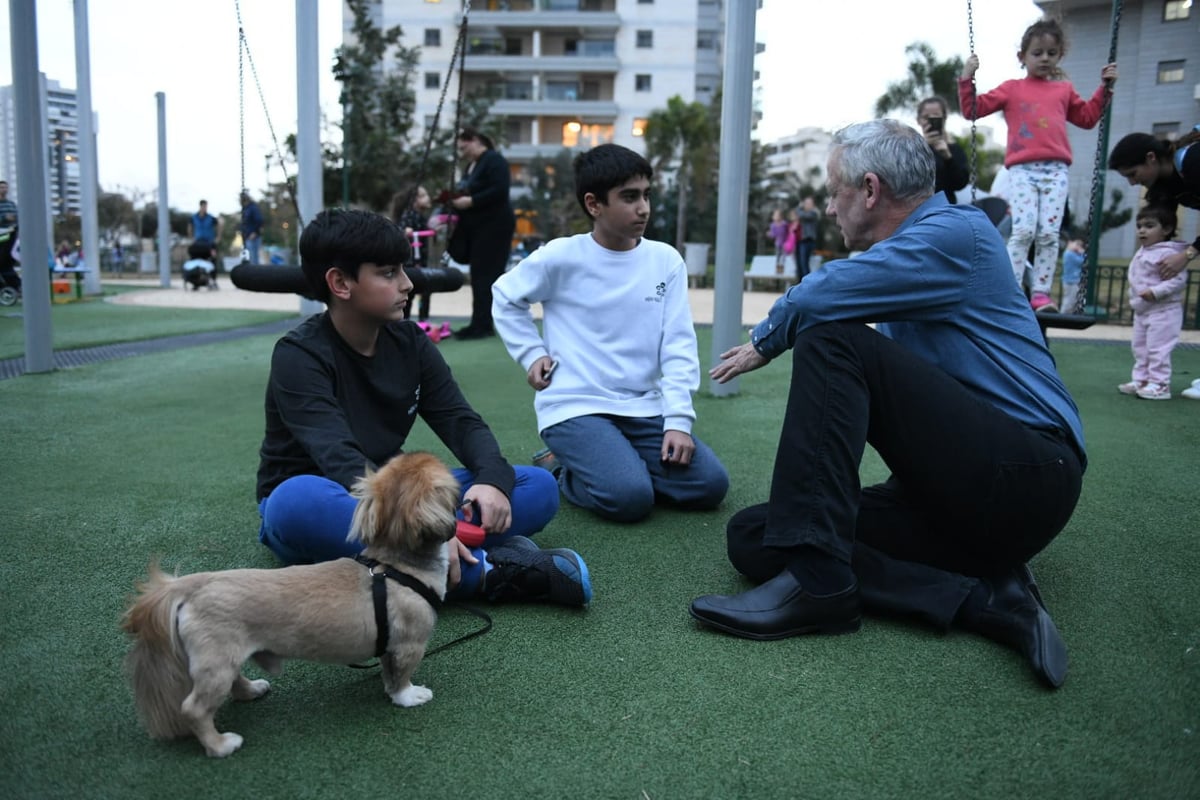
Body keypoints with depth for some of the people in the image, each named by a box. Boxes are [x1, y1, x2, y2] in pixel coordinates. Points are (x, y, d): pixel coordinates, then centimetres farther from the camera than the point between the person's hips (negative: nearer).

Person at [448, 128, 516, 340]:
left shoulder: (494, 161, -10)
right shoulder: (472, 165, 18)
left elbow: (499, 191, -21)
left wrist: (470, 201, -21)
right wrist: (457, 199, 2)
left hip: (494, 226, -9)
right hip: (477, 227, 9)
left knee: (486, 275, -11)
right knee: (479, 275, 7)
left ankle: (483, 324, -10)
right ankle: (481, 324, 10)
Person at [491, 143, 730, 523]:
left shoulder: (666, 260, 1)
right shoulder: (562, 257, -6)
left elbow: (678, 346, -2)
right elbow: (505, 297, 10)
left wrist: (678, 420, -12)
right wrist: (531, 353, -1)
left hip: (645, 409, 4)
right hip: (575, 407, -4)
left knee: (709, 484, -10)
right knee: (629, 497, -24)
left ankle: (618, 464, 12)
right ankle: (565, 472, 8)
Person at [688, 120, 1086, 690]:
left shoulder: (958, 231, -8)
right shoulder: (919, 247, 22)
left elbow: (815, 300, -17)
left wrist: (766, 341, 0)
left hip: (1024, 477, -9)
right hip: (950, 494, 9)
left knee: (831, 343, -21)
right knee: (752, 536, -6)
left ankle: (815, 580, -27)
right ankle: (983, 598, -14)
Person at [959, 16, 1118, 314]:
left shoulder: (1064, 90, 21)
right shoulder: (1011, 89, 11)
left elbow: (1087, 118, 32)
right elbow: (972, 110, 8)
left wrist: (1105, 87, 25)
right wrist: (967, 78, -1)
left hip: (1056, 169, 3)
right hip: (1022, 169, -3)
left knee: (1049, 235, -5)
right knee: (1023, 231, -15)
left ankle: (1041, 294, -3)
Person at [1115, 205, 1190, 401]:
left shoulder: (1168, 253, -18)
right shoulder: (1142, 253, 11)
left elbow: (1179, 279, -24)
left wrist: (1156, 292, -29)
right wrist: (1134, 296, 14)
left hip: (1163, 312, -10)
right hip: (1141, 310, 10)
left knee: (1158, 348, -7)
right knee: (1140, 348, 16)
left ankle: (1159, 385, -1)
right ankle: (1141, 381, 25)